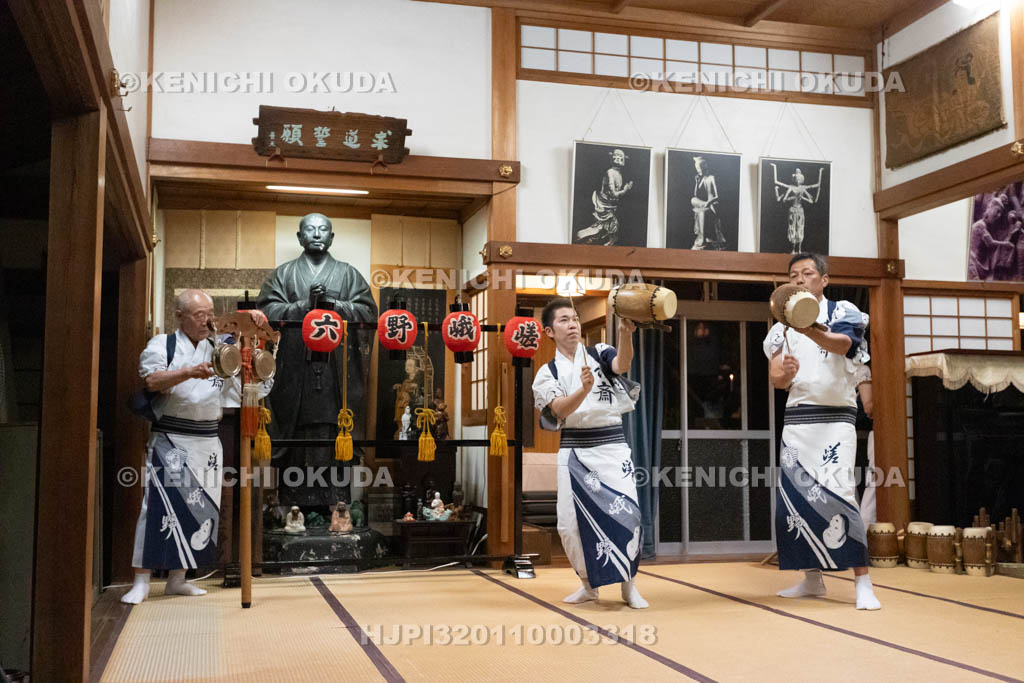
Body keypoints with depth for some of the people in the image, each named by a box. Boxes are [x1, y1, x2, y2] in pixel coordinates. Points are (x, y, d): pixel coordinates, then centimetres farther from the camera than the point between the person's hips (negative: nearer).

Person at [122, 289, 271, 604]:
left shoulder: (219, 348, 13)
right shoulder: (162, 344, 2)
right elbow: (152, 380, -14)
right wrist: (189, 373, -28)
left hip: (207, 442, 5)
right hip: (170, 441, -4)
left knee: (199, 508, 6)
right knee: (160, 504, -10)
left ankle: (177, 578, 18)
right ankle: (141, 582, -3)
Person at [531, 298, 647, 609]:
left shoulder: (600, 354, 5)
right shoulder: (547, 373, 6)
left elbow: (622, 365, -19)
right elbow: (560, 410, -12)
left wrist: (625, 335, -39)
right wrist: (584, 389, -32)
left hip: (612, 446, -1)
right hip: (573, 452, 2)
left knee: (625, 514, -14)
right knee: (570, 523, 0)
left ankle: (628, 585, 4)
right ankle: (589, 584, 23)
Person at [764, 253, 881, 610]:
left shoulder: (843, 313, -2)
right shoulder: (783, 328, 12)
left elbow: (842, 344, -25)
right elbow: (776, 379, 5)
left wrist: (808, 329, -46)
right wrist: (786, 372, -20)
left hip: (834, 418, -5)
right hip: (796, 420, 5)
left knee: (836, 494, -16)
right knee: (794, 497, 6)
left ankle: (863, 583, -10)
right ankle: (812, 578, 19)